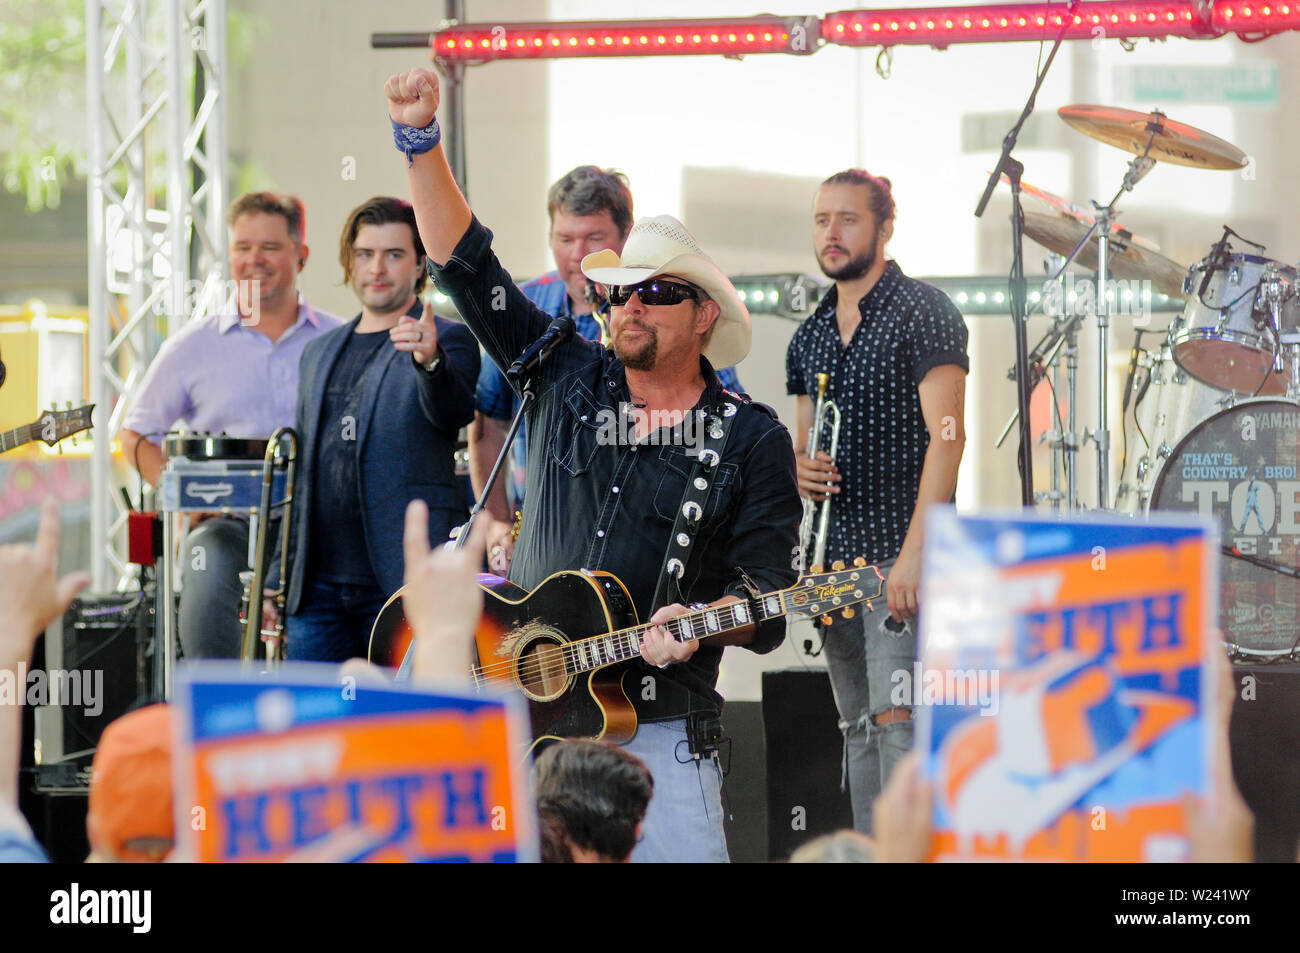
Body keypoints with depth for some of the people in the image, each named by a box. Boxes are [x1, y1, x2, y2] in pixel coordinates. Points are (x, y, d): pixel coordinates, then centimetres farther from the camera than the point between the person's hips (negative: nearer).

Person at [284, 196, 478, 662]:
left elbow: (454, 412, -19)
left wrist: (430, 360, -42)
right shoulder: (319, 352, 19)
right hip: (318, 586, 5)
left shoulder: (446, 341, 2)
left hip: (405, 587, -5)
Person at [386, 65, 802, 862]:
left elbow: (766, 594, -2)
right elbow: (468, 264, 9)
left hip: (658, 729, -2)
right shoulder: (567, 381, 11)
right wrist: (421, 140, 1)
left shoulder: (752, 441, 3)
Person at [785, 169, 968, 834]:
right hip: (835, 557, 7)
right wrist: (801, 469, -1)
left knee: (897, 718, -15)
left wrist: (915, 552, -23)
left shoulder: (923, 313, -7)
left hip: (902, 552, -7)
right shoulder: (810, 335, 15)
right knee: (858, 727, 9)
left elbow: (946, 435, -15)